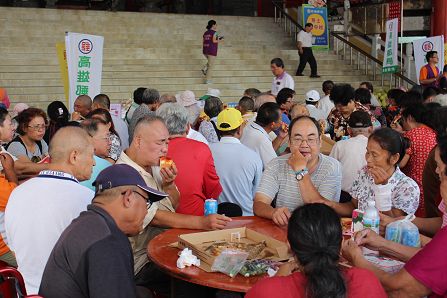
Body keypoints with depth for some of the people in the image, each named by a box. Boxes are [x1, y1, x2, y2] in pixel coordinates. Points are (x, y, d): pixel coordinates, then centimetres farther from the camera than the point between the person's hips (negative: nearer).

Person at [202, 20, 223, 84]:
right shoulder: (214, 32, -10)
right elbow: (214, 41, -20)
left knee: (210, 62, 32)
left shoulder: (205, 33, 12)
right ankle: (208, 80, 4)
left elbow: (204, 41, 13)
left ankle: (205, 69, 8)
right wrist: (220, 41, -2)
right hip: (212, 51, -7)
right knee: (211, 66, 3)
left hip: (205, 50, 7)